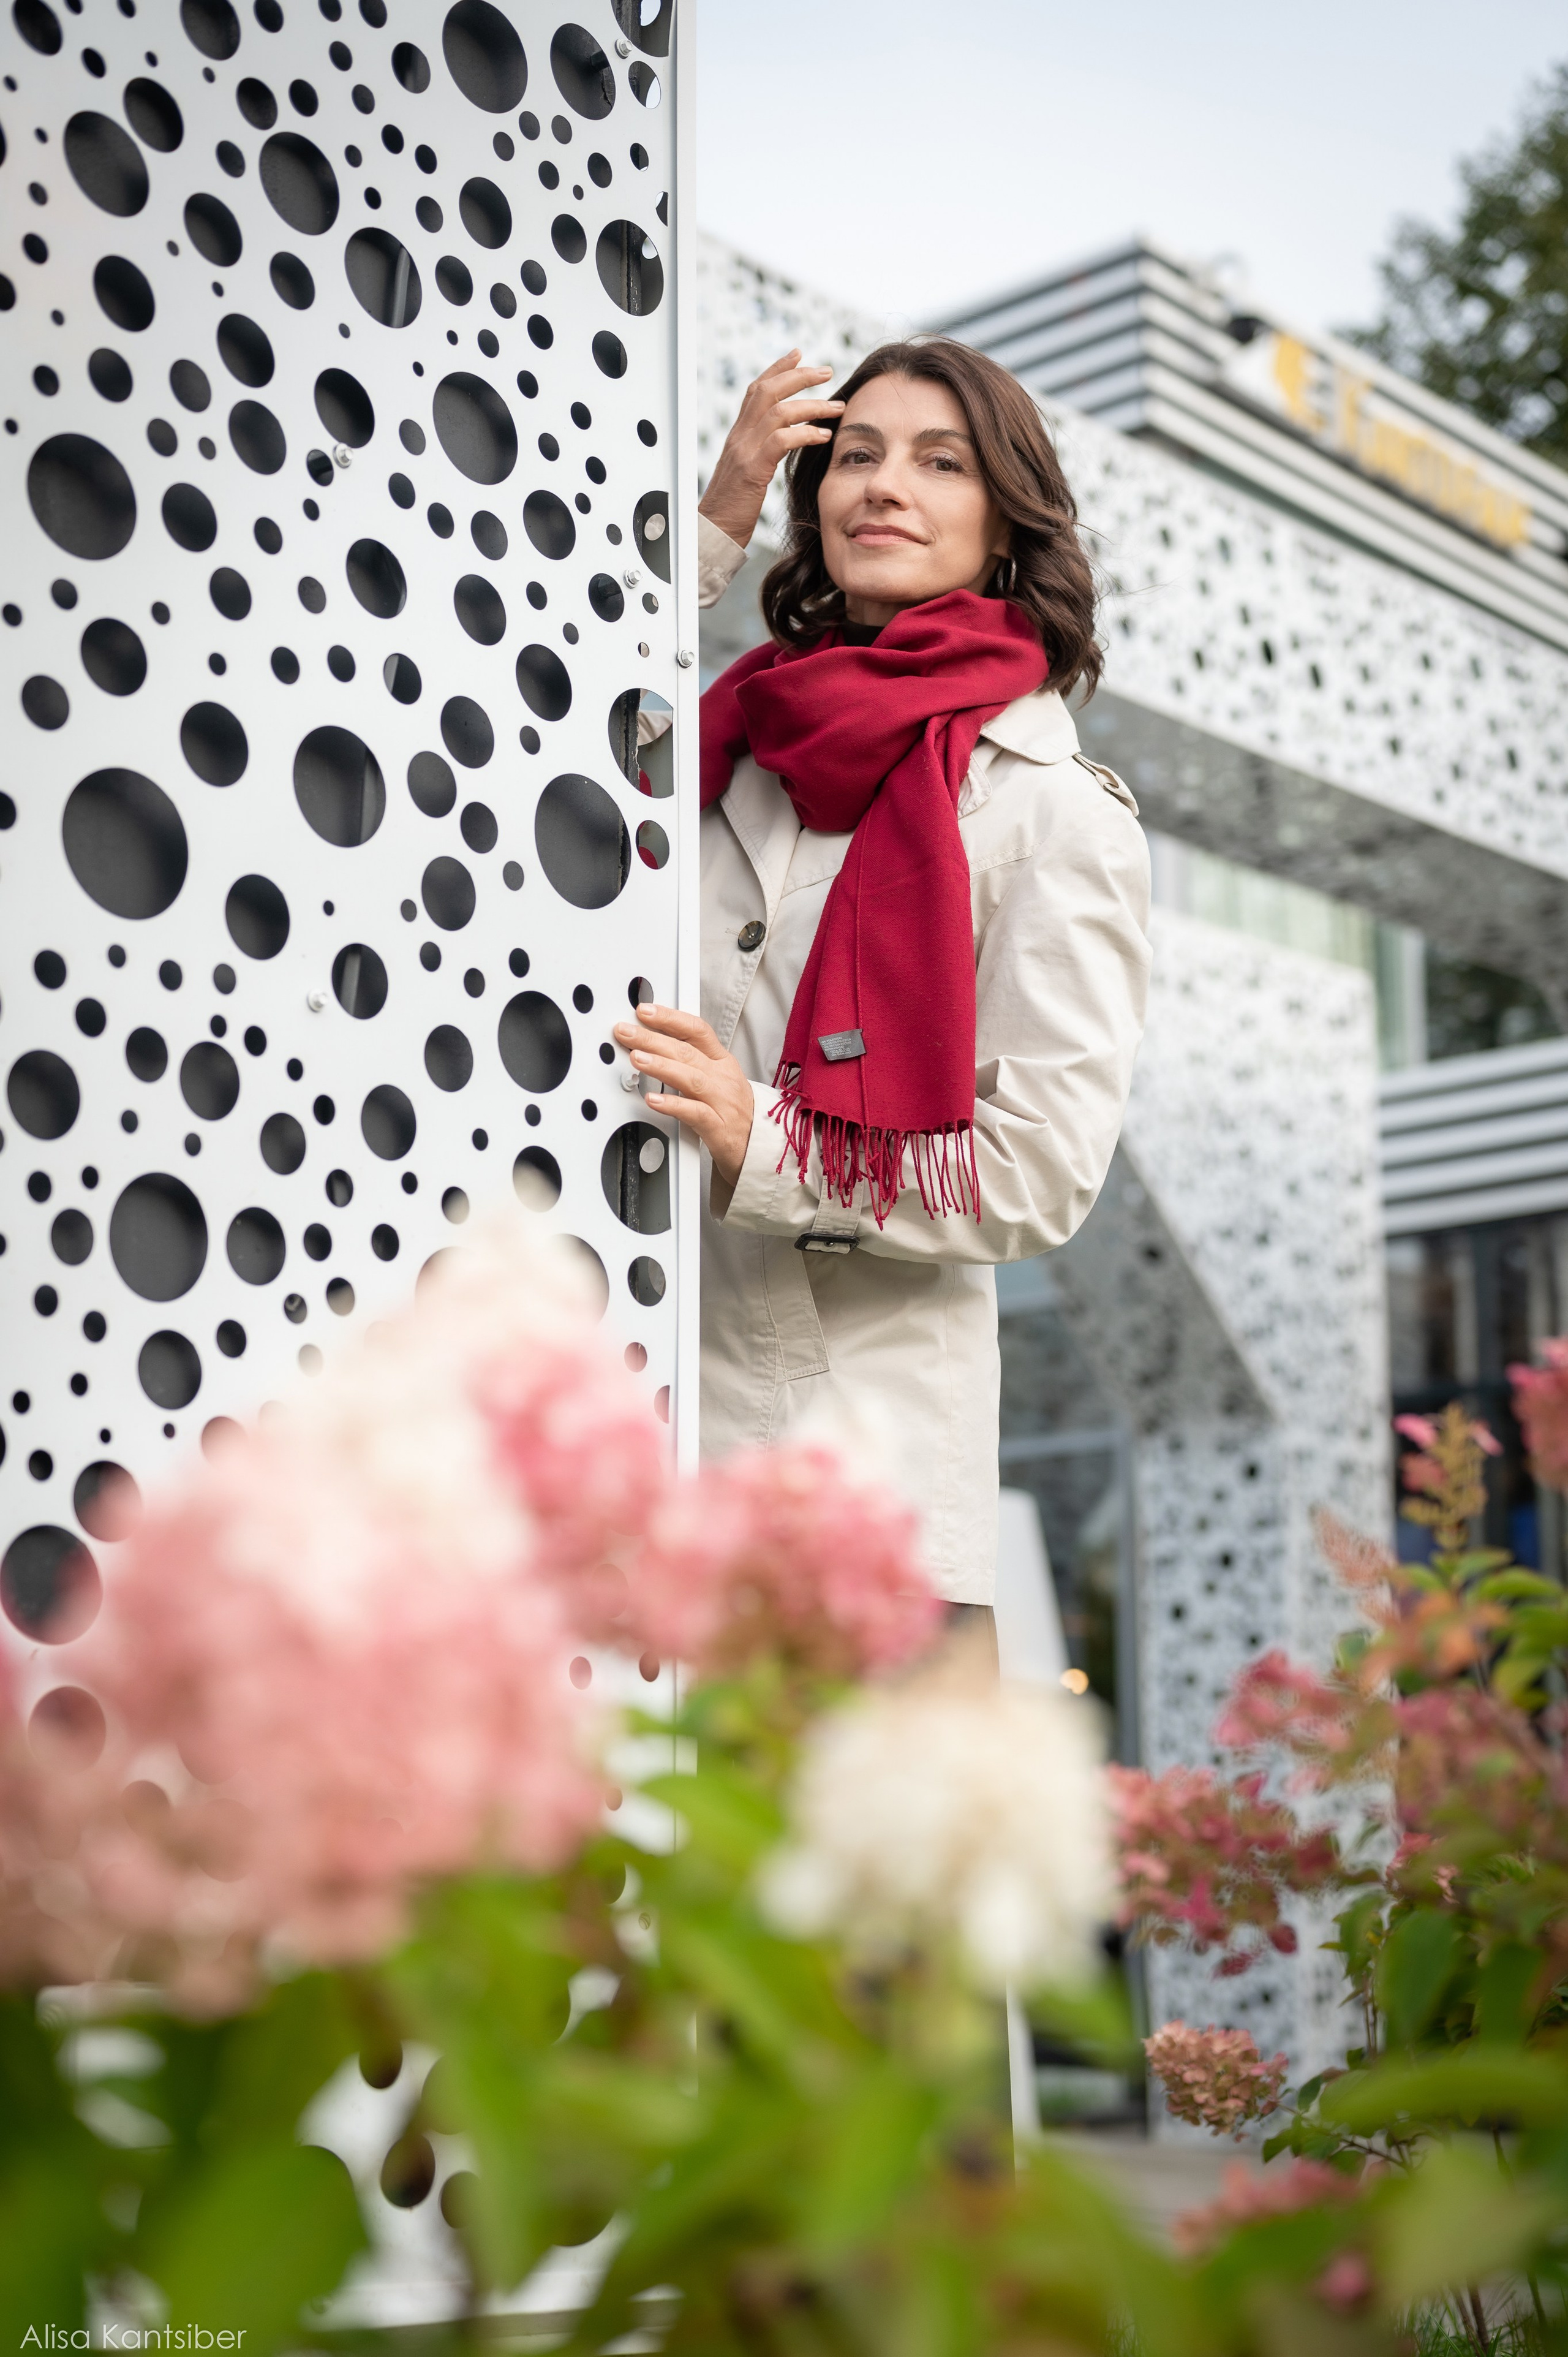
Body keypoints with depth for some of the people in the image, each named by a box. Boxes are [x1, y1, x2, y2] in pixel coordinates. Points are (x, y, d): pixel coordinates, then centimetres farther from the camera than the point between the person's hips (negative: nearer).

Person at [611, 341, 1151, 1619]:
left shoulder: (1058, 812, -1)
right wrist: (714, 517, 7)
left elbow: (1043, 1166, -6)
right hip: (635, 1388, 4)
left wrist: (763, 1141, -17)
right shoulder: (734, 741, 13)